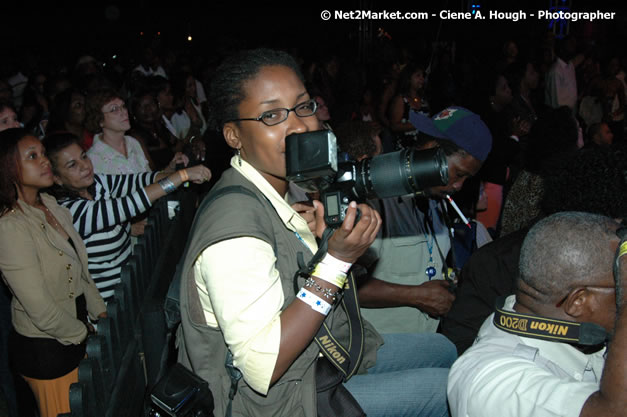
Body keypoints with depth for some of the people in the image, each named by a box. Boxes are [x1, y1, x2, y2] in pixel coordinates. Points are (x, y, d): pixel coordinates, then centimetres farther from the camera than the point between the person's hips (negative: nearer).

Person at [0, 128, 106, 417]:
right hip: (45, 349, -7)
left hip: (78, 333, 7)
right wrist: (84, 334, -9)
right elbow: (41, 310, -23)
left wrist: (101, 315, 6)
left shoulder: (50, 205, 2)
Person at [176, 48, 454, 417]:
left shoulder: (292, 186, -1)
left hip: (321, 354, 9)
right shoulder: (234, 225, -31)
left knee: (444, 351, 17)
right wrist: (337, 260, -35)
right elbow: (262, 367, -32)